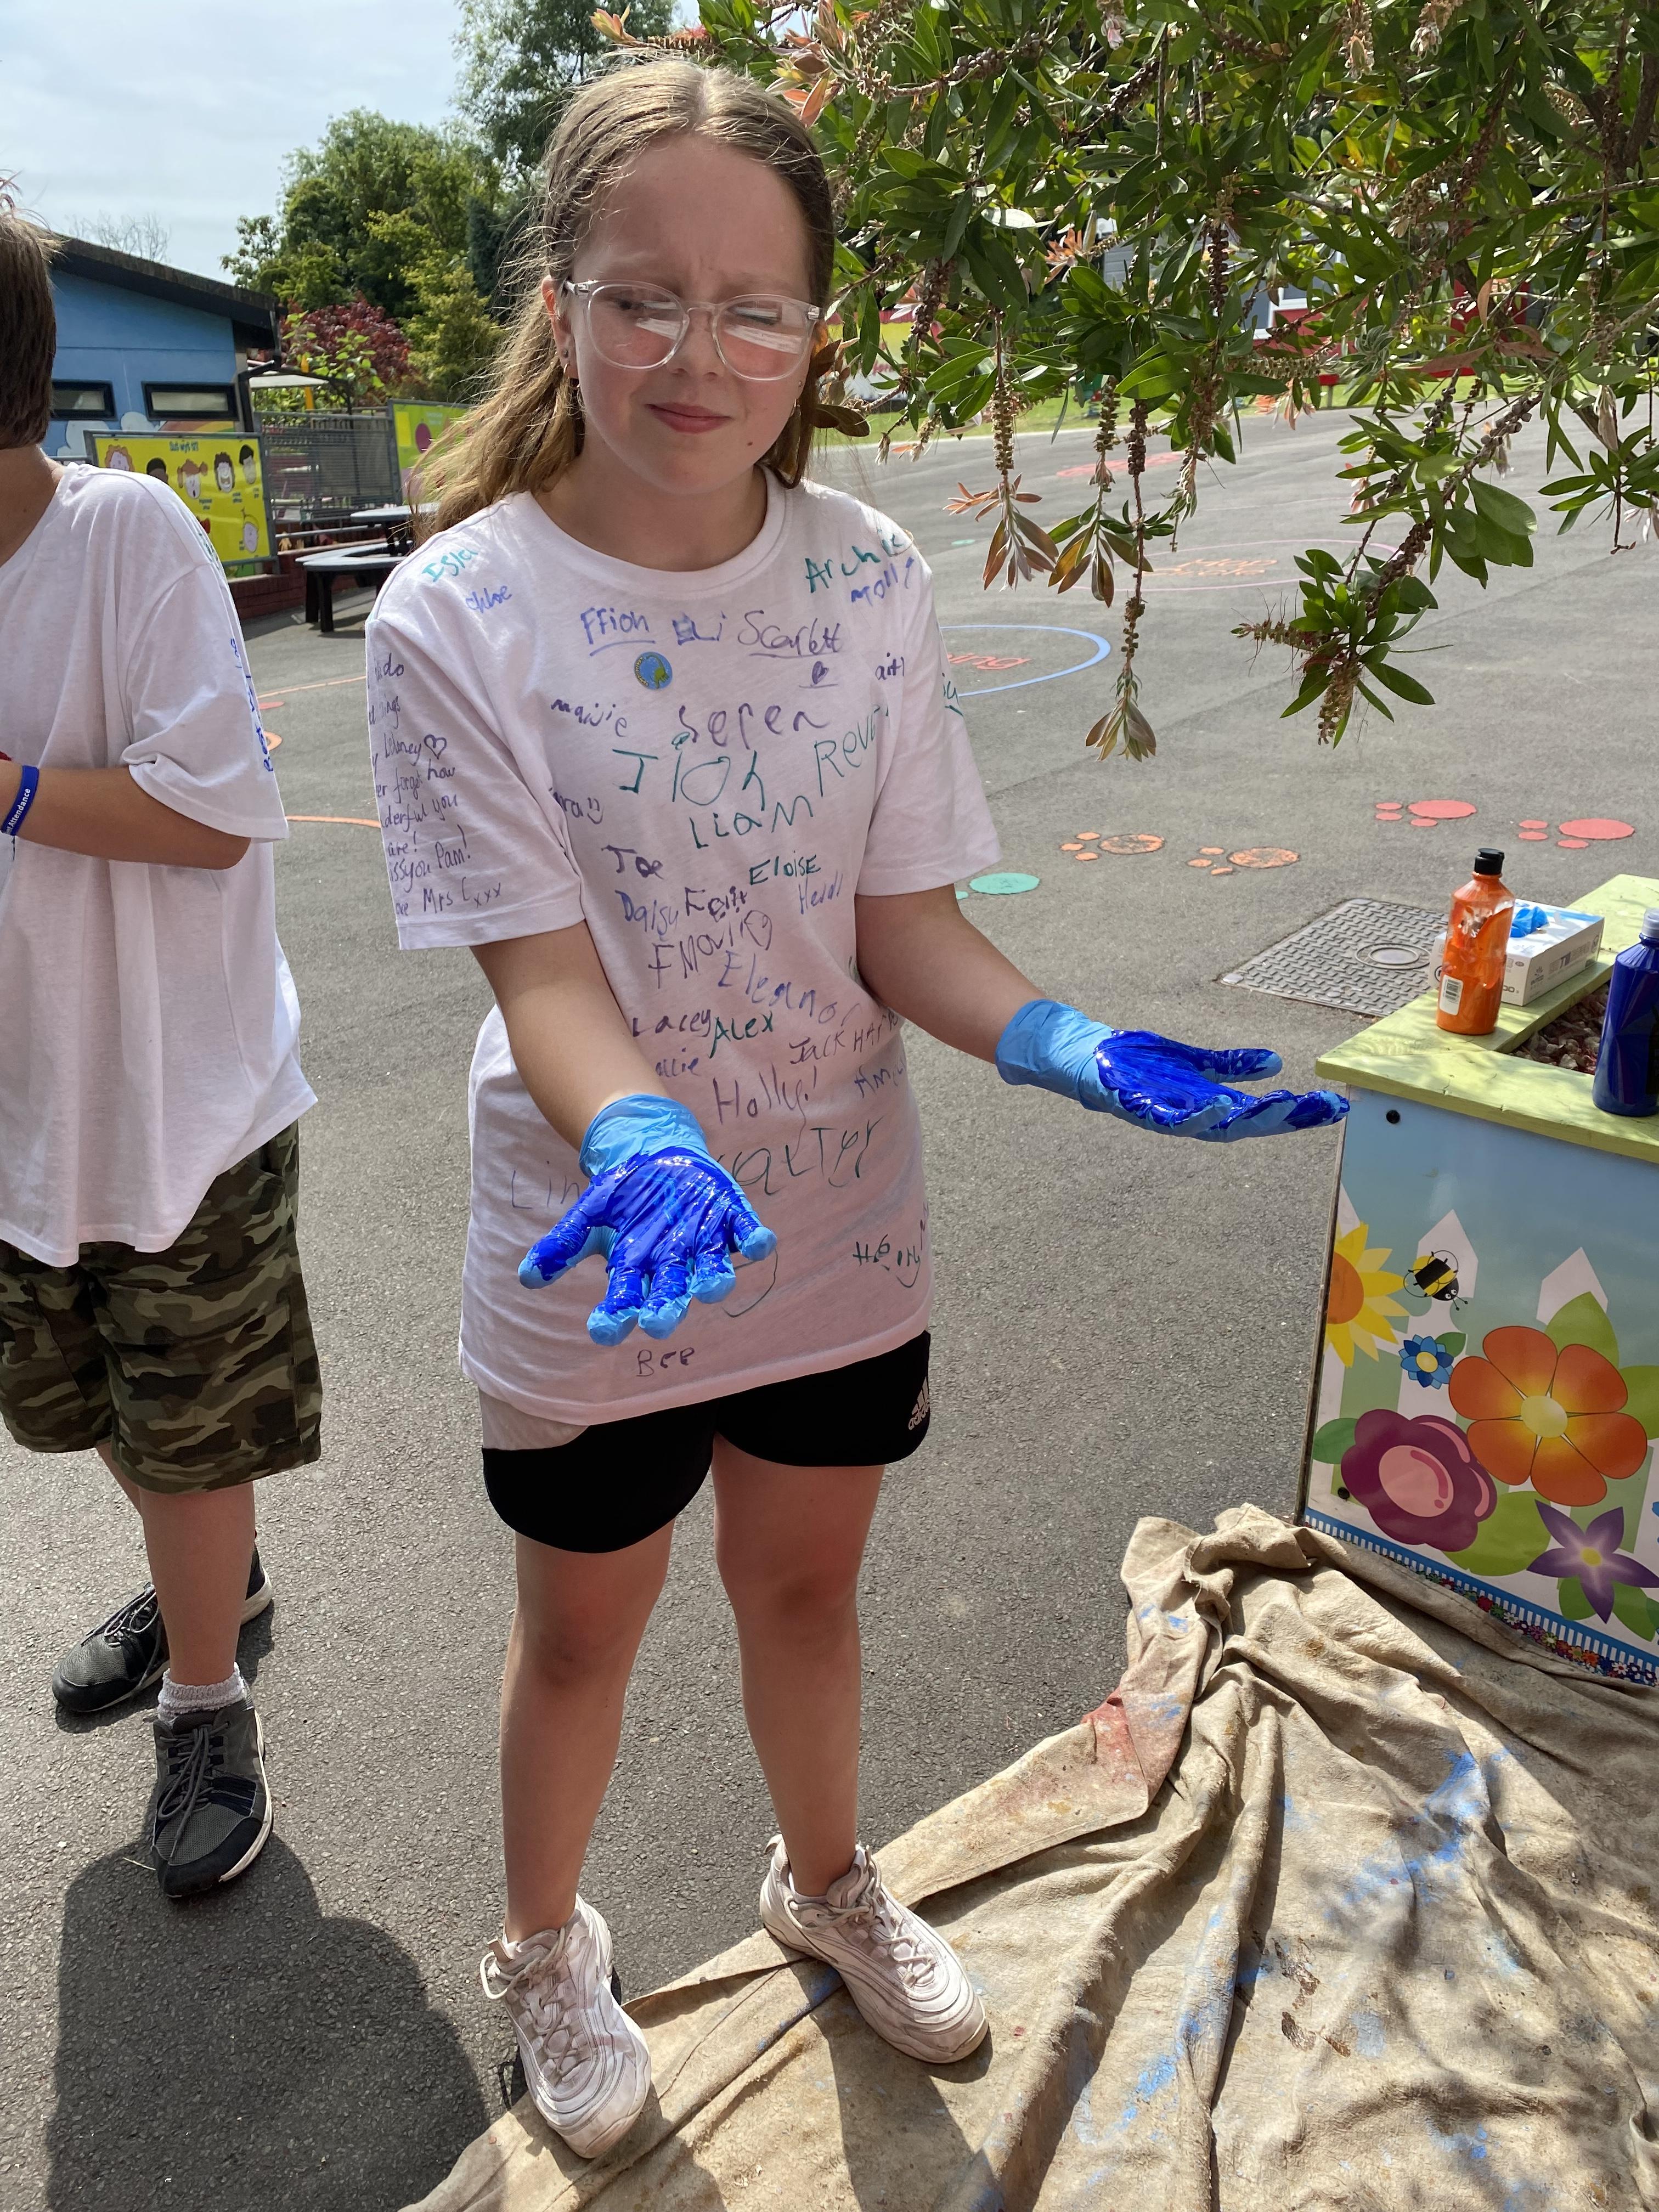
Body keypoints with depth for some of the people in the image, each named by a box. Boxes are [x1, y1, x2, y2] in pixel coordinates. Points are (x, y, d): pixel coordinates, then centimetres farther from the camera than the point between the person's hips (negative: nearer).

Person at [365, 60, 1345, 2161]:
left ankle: (826, 1883, 54)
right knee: (583, 1629, 18)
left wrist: (1065, 1043, -23)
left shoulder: (870, 583, -6)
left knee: (804, 1584, 23)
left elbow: (904, 920, -6)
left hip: (842, 1222, 3)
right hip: (604, 1241, -2)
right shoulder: (457, 614, -16)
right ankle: (546, 1950, 49)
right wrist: (642, 1148, -39)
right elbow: (543, 965, -20)